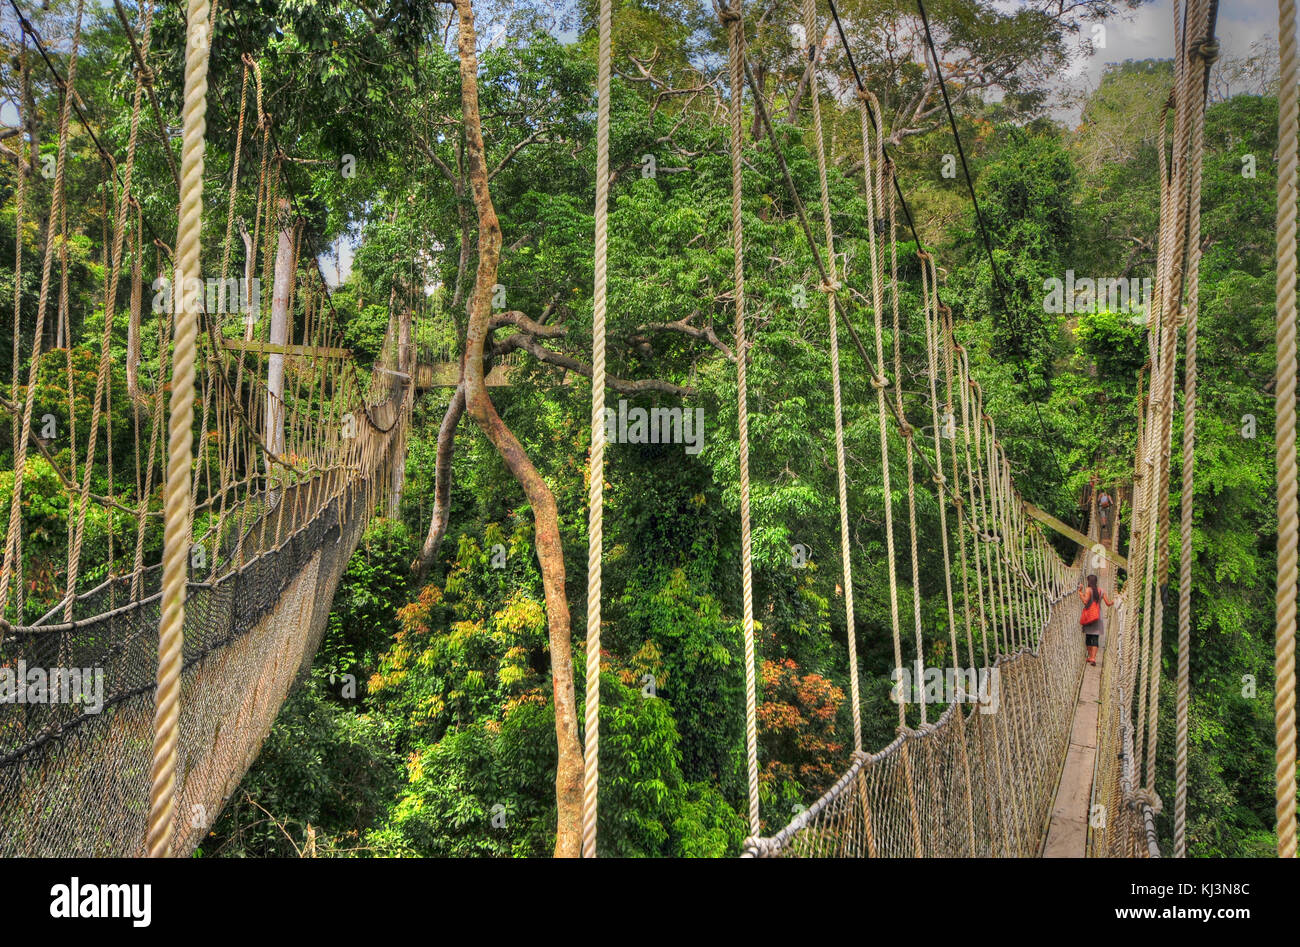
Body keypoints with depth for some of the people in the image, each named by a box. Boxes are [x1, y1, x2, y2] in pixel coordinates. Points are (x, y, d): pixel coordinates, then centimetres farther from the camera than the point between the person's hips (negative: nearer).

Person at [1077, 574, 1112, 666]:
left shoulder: (1089, 590, -8)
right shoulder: (1101, 591, 6)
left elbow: (1085, 601, -21)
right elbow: (1108, 603, 8)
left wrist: (1080, 592, -13)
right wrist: (1112, 602, 30)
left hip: (1089, 616, -3)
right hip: (1098, 616, 3)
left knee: (1088, 637, 11)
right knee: (1095, 638, -2)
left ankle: (1090, 656, 17)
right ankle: (1093, 658, -15)